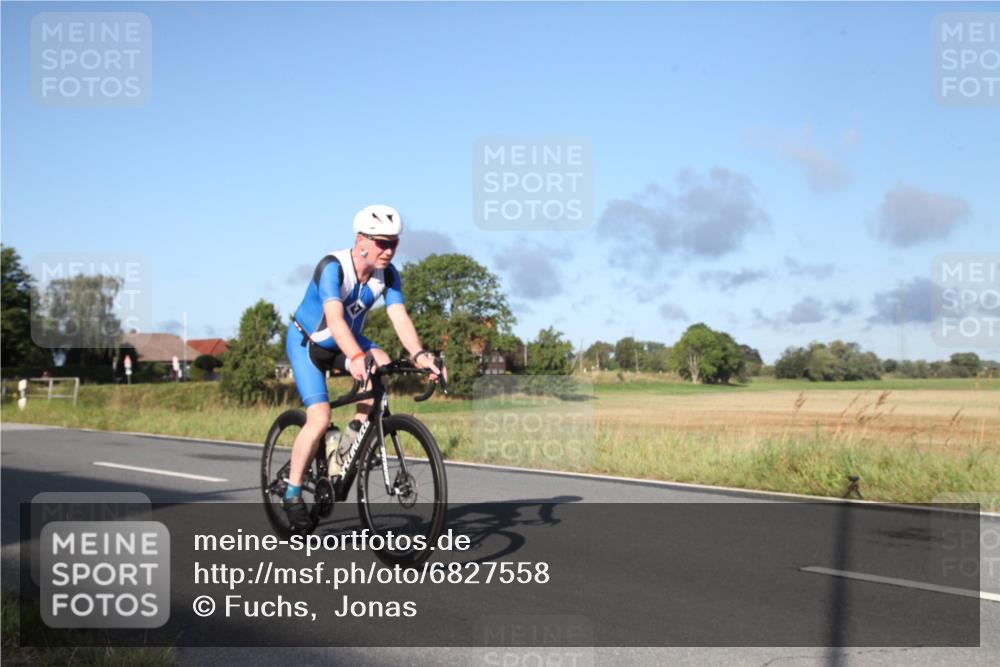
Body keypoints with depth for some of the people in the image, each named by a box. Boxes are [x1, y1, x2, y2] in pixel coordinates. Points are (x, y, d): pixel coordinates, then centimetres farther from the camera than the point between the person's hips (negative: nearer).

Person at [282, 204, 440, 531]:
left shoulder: (388, 274, -14)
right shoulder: (332, 267, -31)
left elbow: (400, 318, -24)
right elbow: (334, 318, -44)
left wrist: (419, 355, -42)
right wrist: (355, 358, -59)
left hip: (347, 339, 5)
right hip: (307, 342, -5)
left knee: (383, 366, -26)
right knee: (319, 419, -19)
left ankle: (347, 445, -9)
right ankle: (292, 491, 0)